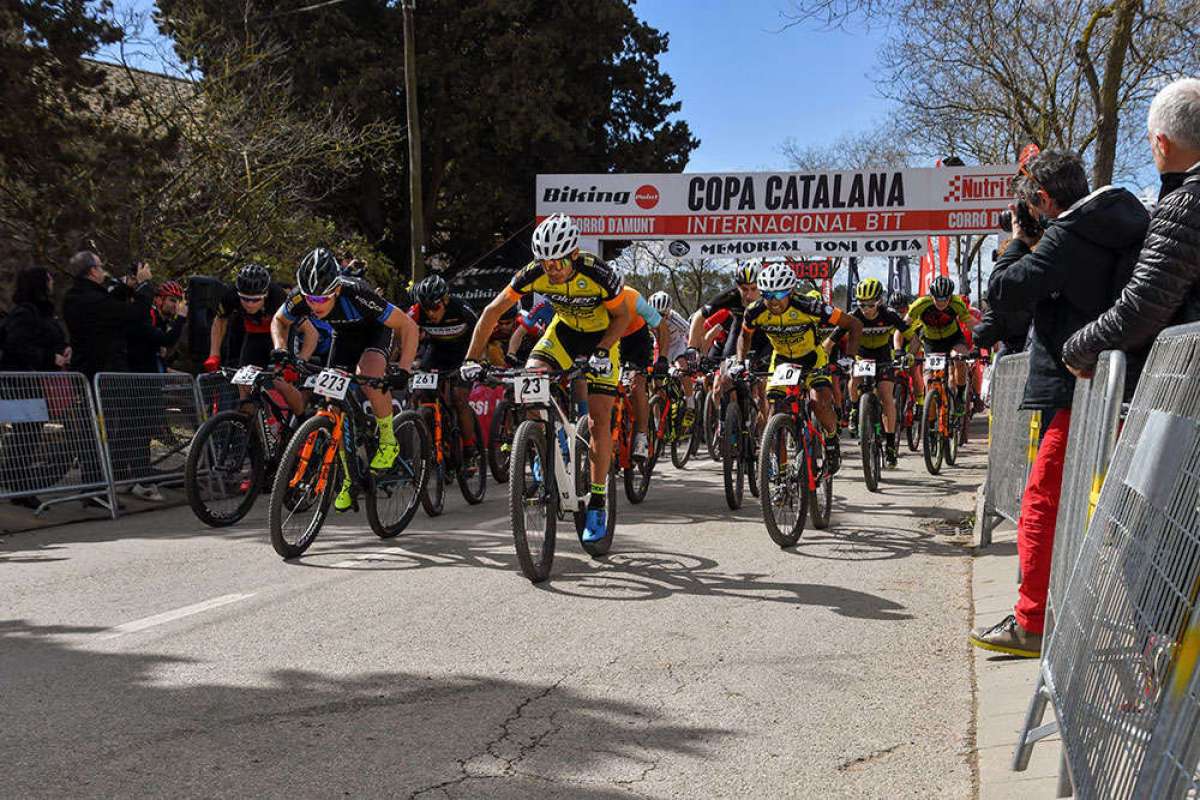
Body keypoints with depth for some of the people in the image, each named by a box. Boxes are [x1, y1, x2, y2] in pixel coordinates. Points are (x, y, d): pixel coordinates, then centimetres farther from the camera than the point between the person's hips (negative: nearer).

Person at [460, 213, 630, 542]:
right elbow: (493, 311, -17)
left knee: (599, 420, -11)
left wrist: (601, 352, -31)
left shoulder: (598, 274, -32)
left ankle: (597, 504, 1)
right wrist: (472, 360, -23)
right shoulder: (535, 273, -24)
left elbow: (622, 316, -16)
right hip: (563, 331, 3)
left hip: (601, 336, -3)